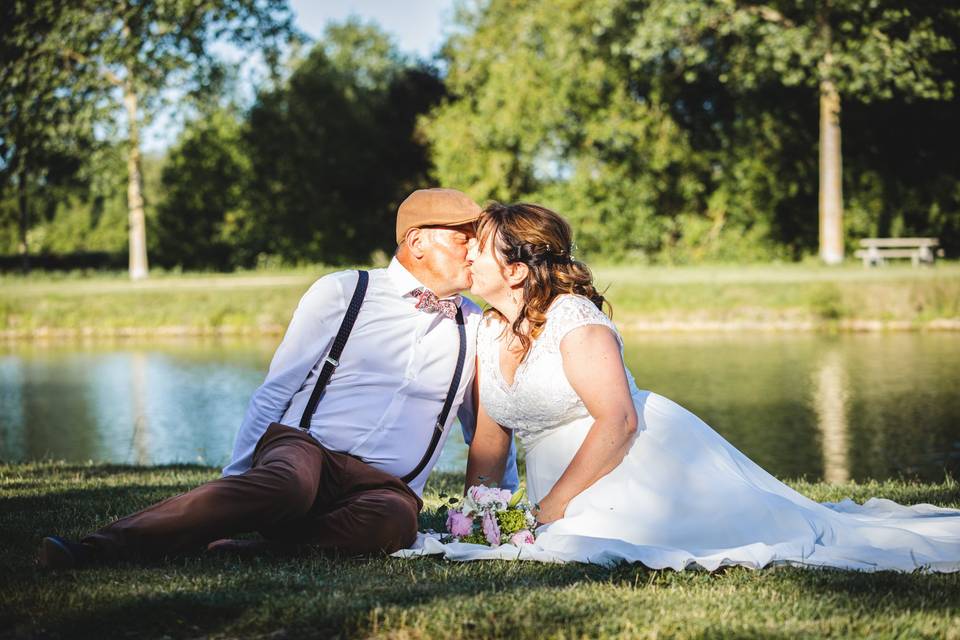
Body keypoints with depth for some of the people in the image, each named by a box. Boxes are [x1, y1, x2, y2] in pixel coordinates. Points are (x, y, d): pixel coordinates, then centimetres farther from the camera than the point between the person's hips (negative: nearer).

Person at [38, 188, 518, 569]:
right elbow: (275, 394, 7)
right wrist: (236, 481, -2)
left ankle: (243, 553, -39)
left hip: (387, 485, 2)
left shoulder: (477, 328, 18)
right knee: (288, 483, -41)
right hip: (304, 449, -2)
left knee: (393, 517, -38)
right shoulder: (340, 293, 8)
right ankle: (104, 546, -46)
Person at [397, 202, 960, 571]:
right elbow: (490, 438, 9)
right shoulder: (487, 337, 5)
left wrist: (552, 505, -22)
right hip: (569, 482, 7)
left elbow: (617, 420, -23)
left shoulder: (575, 321, -18)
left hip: (641, 454, -7)